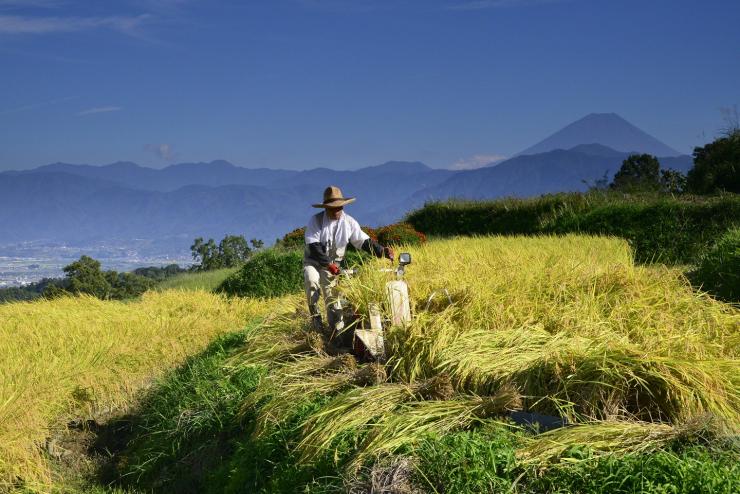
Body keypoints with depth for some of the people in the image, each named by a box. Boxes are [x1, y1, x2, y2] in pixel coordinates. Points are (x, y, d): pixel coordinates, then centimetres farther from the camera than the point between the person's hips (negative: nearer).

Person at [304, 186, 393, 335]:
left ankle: (337, 329, 3)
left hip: (333, 263, 3)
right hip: (313, 260, -3)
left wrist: (382, 251, -22)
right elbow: (314, 246, -25)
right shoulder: (315, 220, -18)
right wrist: (328, 264, -36)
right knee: (312, 280, -32)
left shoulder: (349, 222, -7)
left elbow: (364, 241, -5)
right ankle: (314, 314, -18)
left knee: (332, 295, -2)